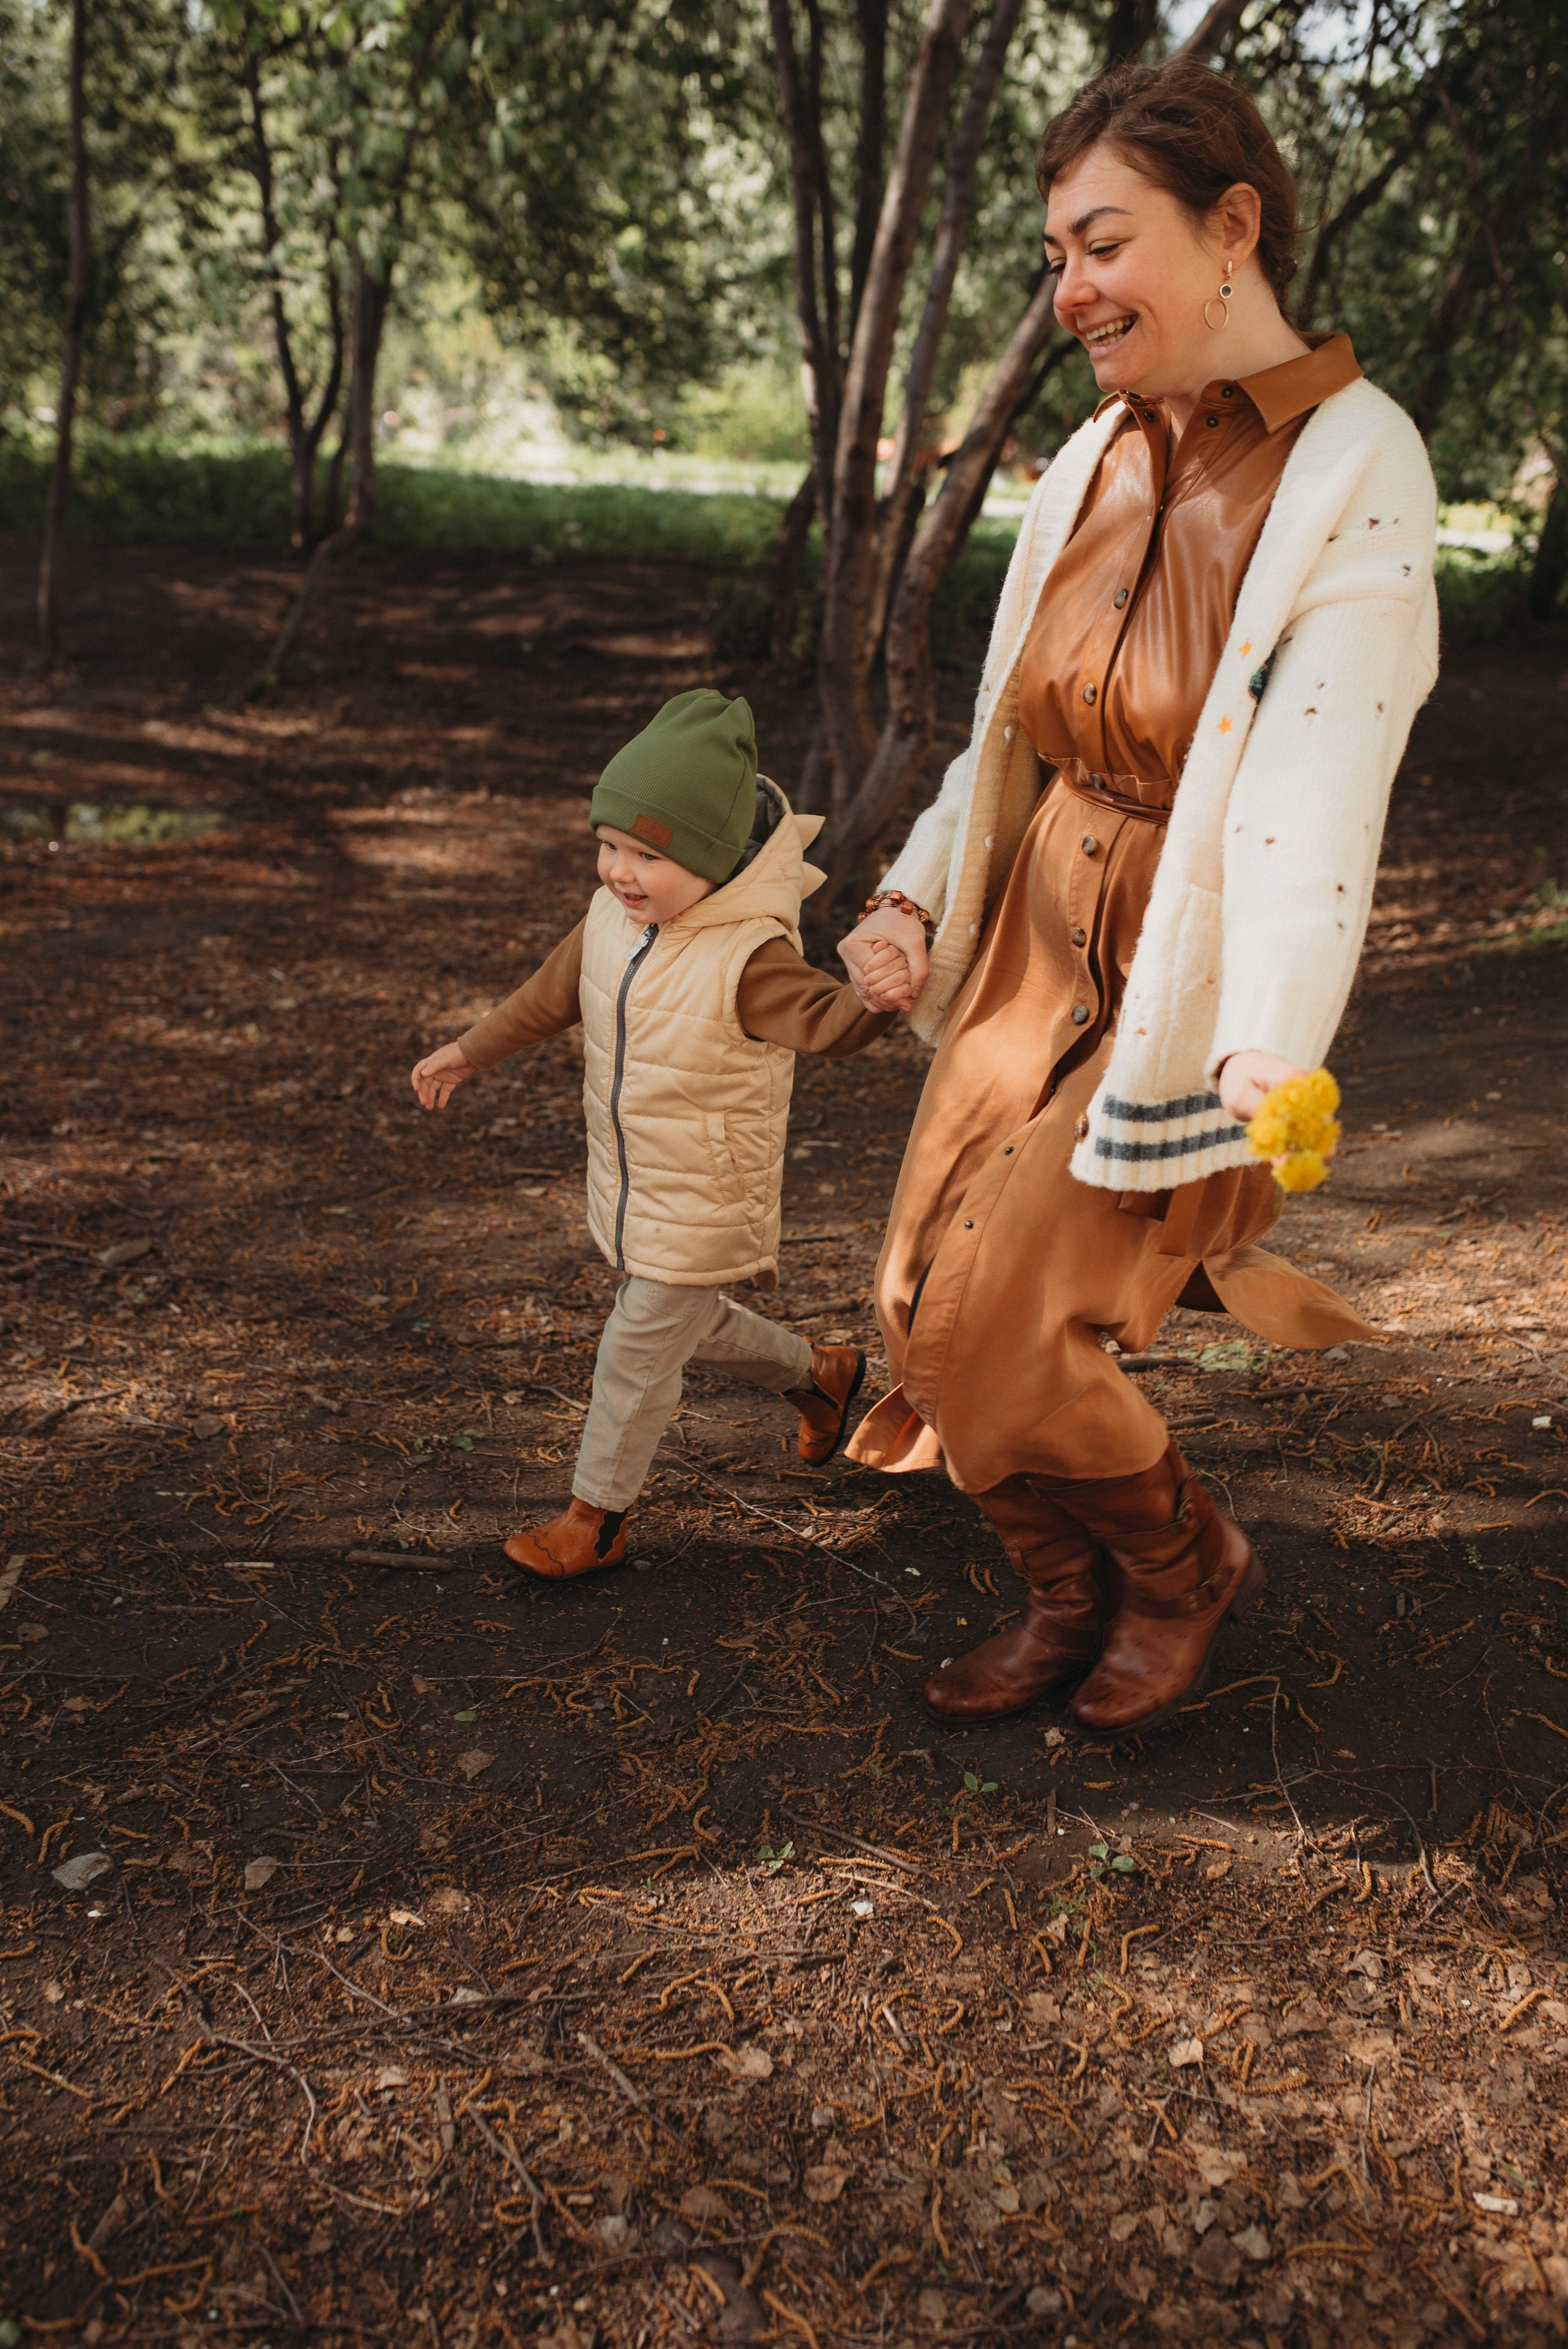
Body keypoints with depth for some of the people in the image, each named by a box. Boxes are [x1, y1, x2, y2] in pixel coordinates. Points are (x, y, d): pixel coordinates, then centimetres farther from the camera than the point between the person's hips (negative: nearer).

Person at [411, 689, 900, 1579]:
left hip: (704, 1201, -8)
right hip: (633, 1185, 8)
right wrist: (469, 1053, 20)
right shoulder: (613, 917, -4)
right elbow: (554, 992, 11)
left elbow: (826, 1021, -34)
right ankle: (821, 1373, 50)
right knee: (693, 1326, 25)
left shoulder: (750, 957, -27)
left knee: (639, 1348, 2)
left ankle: (596, 1515, 21)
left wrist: (877, 996, -58)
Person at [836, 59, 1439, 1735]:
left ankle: (1187, 1566, 24)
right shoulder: (1099, 458, 4)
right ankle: (1068, 1598, 34)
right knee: (923, 1307, 9)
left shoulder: (1353, 477, -16)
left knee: (995, 1333, -7)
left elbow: (1318, 786, -29)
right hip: (1036, 944, 7)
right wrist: (917, 897, 6)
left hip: (1189, 984, -7)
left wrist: (1271, 1055, -41)